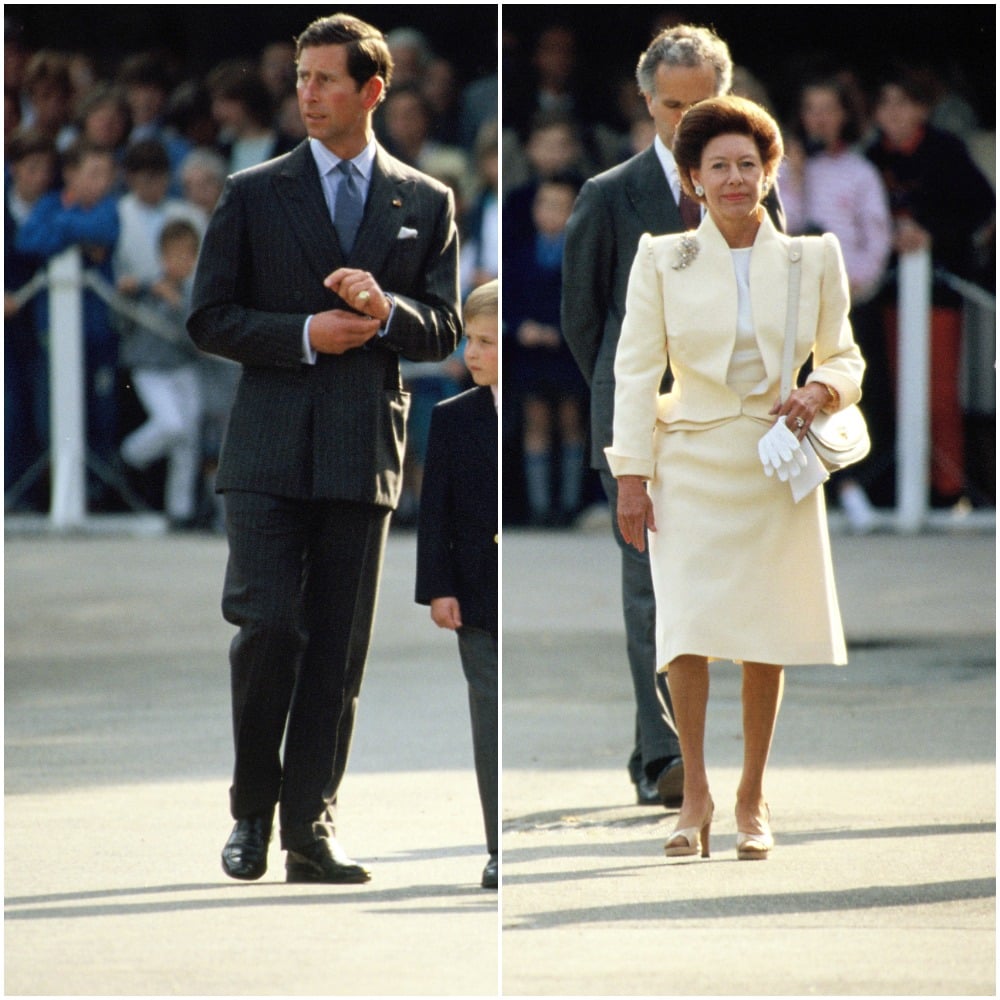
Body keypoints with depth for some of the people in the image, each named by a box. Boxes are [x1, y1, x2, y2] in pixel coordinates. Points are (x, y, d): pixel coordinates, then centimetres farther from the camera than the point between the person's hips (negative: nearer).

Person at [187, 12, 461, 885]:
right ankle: (253, 808, 6)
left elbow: (444, 331, 8)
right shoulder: (254, 194, 6)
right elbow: (210, 317, 4)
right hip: (271, 447, -2)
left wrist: (385, 310, -13)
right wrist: (303, 336, -11)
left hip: (365, 451, 2)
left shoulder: (426, 204, 10)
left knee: (339, 650, 2)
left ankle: (312, 824, 7)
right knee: (268, 626, -11)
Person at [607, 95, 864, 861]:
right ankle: (695, 793, 2)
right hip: (690, 465, -1)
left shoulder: (814, 258, 6)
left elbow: (845, 358, 12)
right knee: (688, 627, -11)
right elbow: (636, 369, 0)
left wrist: (823, 390, -12)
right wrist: (631, 474, -7)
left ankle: (753, 797, 16)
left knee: (768, 634, 3)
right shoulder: (661, 259, 2)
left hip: (776, 467, 1)